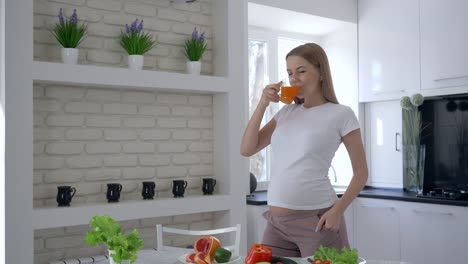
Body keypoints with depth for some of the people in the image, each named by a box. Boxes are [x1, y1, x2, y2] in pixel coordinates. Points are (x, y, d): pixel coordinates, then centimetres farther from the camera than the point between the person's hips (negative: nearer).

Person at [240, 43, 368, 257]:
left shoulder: (341, 115, -2)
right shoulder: (286, 112, 11)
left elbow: (360, 173, -1)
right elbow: (246, 150, 7)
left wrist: (337, 210, -14)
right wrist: (262, 104, 0)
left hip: (317, 219, -4)